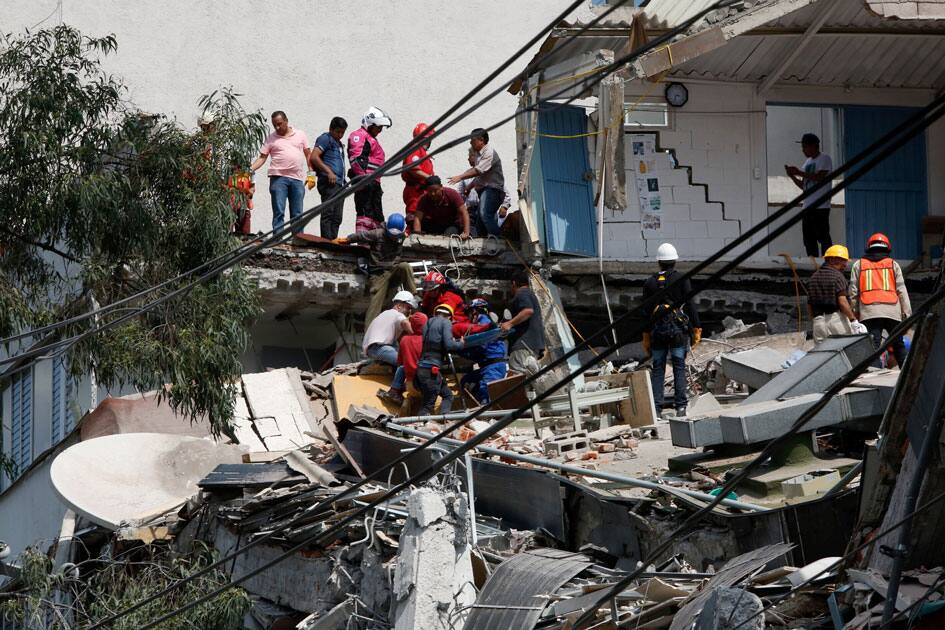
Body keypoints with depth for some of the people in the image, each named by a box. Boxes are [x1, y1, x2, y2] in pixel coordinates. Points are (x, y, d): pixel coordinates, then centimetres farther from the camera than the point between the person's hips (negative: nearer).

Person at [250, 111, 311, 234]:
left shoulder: (300, 135, 11)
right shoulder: (271, 138, 8)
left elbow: (308, 154, 14)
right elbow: (262, 158, 4)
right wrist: (250, 169, -12)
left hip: (297, 179, 2)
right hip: (278, 178, -2)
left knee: (297, 214, 5)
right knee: (278, 212, -7)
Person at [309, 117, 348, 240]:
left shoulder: (338, 143, 27)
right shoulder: (325, 139, -2)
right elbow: (314, 157, -14)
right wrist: (328, 171, -20)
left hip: (339, 184, 9)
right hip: (329, 183, -9)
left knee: (337, 217, 7)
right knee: (328, 213, -14)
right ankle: (327, 242, -20)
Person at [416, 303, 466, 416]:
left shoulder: (428, 323, 19)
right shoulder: (445, 323, -3)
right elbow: (449, 345, -15)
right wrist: (461, 344, 5)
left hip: (421, 368, 7)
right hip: (432, 370, -7)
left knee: (447, 395, 15)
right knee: (428, 404, -7)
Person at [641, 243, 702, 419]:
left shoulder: (649, 282, 7)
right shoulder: (681, 279, -1)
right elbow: (690, 305, -5)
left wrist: (646, 336, 13)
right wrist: (696, 329, 1)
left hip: (657, 330, 2)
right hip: (678, 328, -2)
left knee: (657, 369, 5)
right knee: (679, 368, 0)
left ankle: (656, 408, -2)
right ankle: (680, 407, -6)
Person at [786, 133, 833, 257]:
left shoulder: (824, 159, -3)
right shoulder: (808, 162, 21)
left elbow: (820, 177, -17)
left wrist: (799, 172, -14)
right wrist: (792, 176, 6)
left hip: (821, 206, -8)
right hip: (808, 207, 8)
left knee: (822, 236, -10)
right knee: (809, 239, 4)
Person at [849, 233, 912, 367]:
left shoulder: (858, 265, 15)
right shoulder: (893, 264, 13)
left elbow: (853, 292, 10)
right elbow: (902, 291, 8)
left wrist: (855, 311, 16)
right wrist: (907, 314, 8)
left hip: (869, 313, -1)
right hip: (892, 311, 1)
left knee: (873, 347, -8)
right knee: (899, 346, 12)